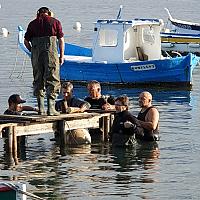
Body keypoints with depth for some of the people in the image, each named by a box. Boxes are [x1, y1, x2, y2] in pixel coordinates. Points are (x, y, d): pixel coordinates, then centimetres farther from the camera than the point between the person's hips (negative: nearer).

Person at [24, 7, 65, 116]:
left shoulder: (32, 23, 15)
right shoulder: (55, 22, 9)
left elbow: (26, 41, 10)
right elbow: (61, 40, 4)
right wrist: (62, 56, 8)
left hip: (36, 51, 3)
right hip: (50, 49, -3)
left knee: (38, 80, 10)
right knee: (52, 80, -1)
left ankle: (41, 108, 6)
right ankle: (51, 108, -10)